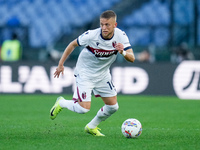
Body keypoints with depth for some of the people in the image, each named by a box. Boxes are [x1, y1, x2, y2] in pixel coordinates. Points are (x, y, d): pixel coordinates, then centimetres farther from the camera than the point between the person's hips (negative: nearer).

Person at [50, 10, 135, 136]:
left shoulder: (121, 36, -17)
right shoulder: (91, 35, -26)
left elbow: (132, 58, -20)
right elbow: (73, 45, -8)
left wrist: (123, 52, -42)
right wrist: (61, 64, -5)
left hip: (103, 75, 5)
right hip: (85, 73, -5)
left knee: (113, 106, 3)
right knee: (84, 108, -15)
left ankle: (92, 127, 27)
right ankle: (61, 103, 16)